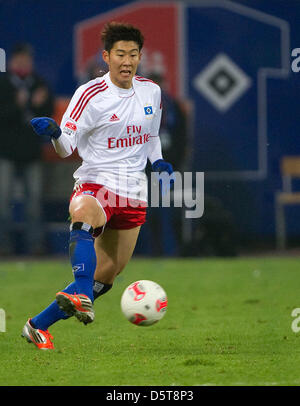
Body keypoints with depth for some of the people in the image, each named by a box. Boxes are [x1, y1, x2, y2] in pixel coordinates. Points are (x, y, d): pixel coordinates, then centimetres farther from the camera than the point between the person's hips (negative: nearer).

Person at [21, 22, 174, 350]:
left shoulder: (151, 91, 8)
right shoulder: (91, 95, -8)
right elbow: (67, 147, -10)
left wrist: (157, 161, 4)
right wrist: (54, 132, -32)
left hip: (133, 195, 6)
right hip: (96, 184, -6)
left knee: (103, 279, 6)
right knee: (84, 213, -44)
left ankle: (39, 325, 19)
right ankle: (82, 299, -60)